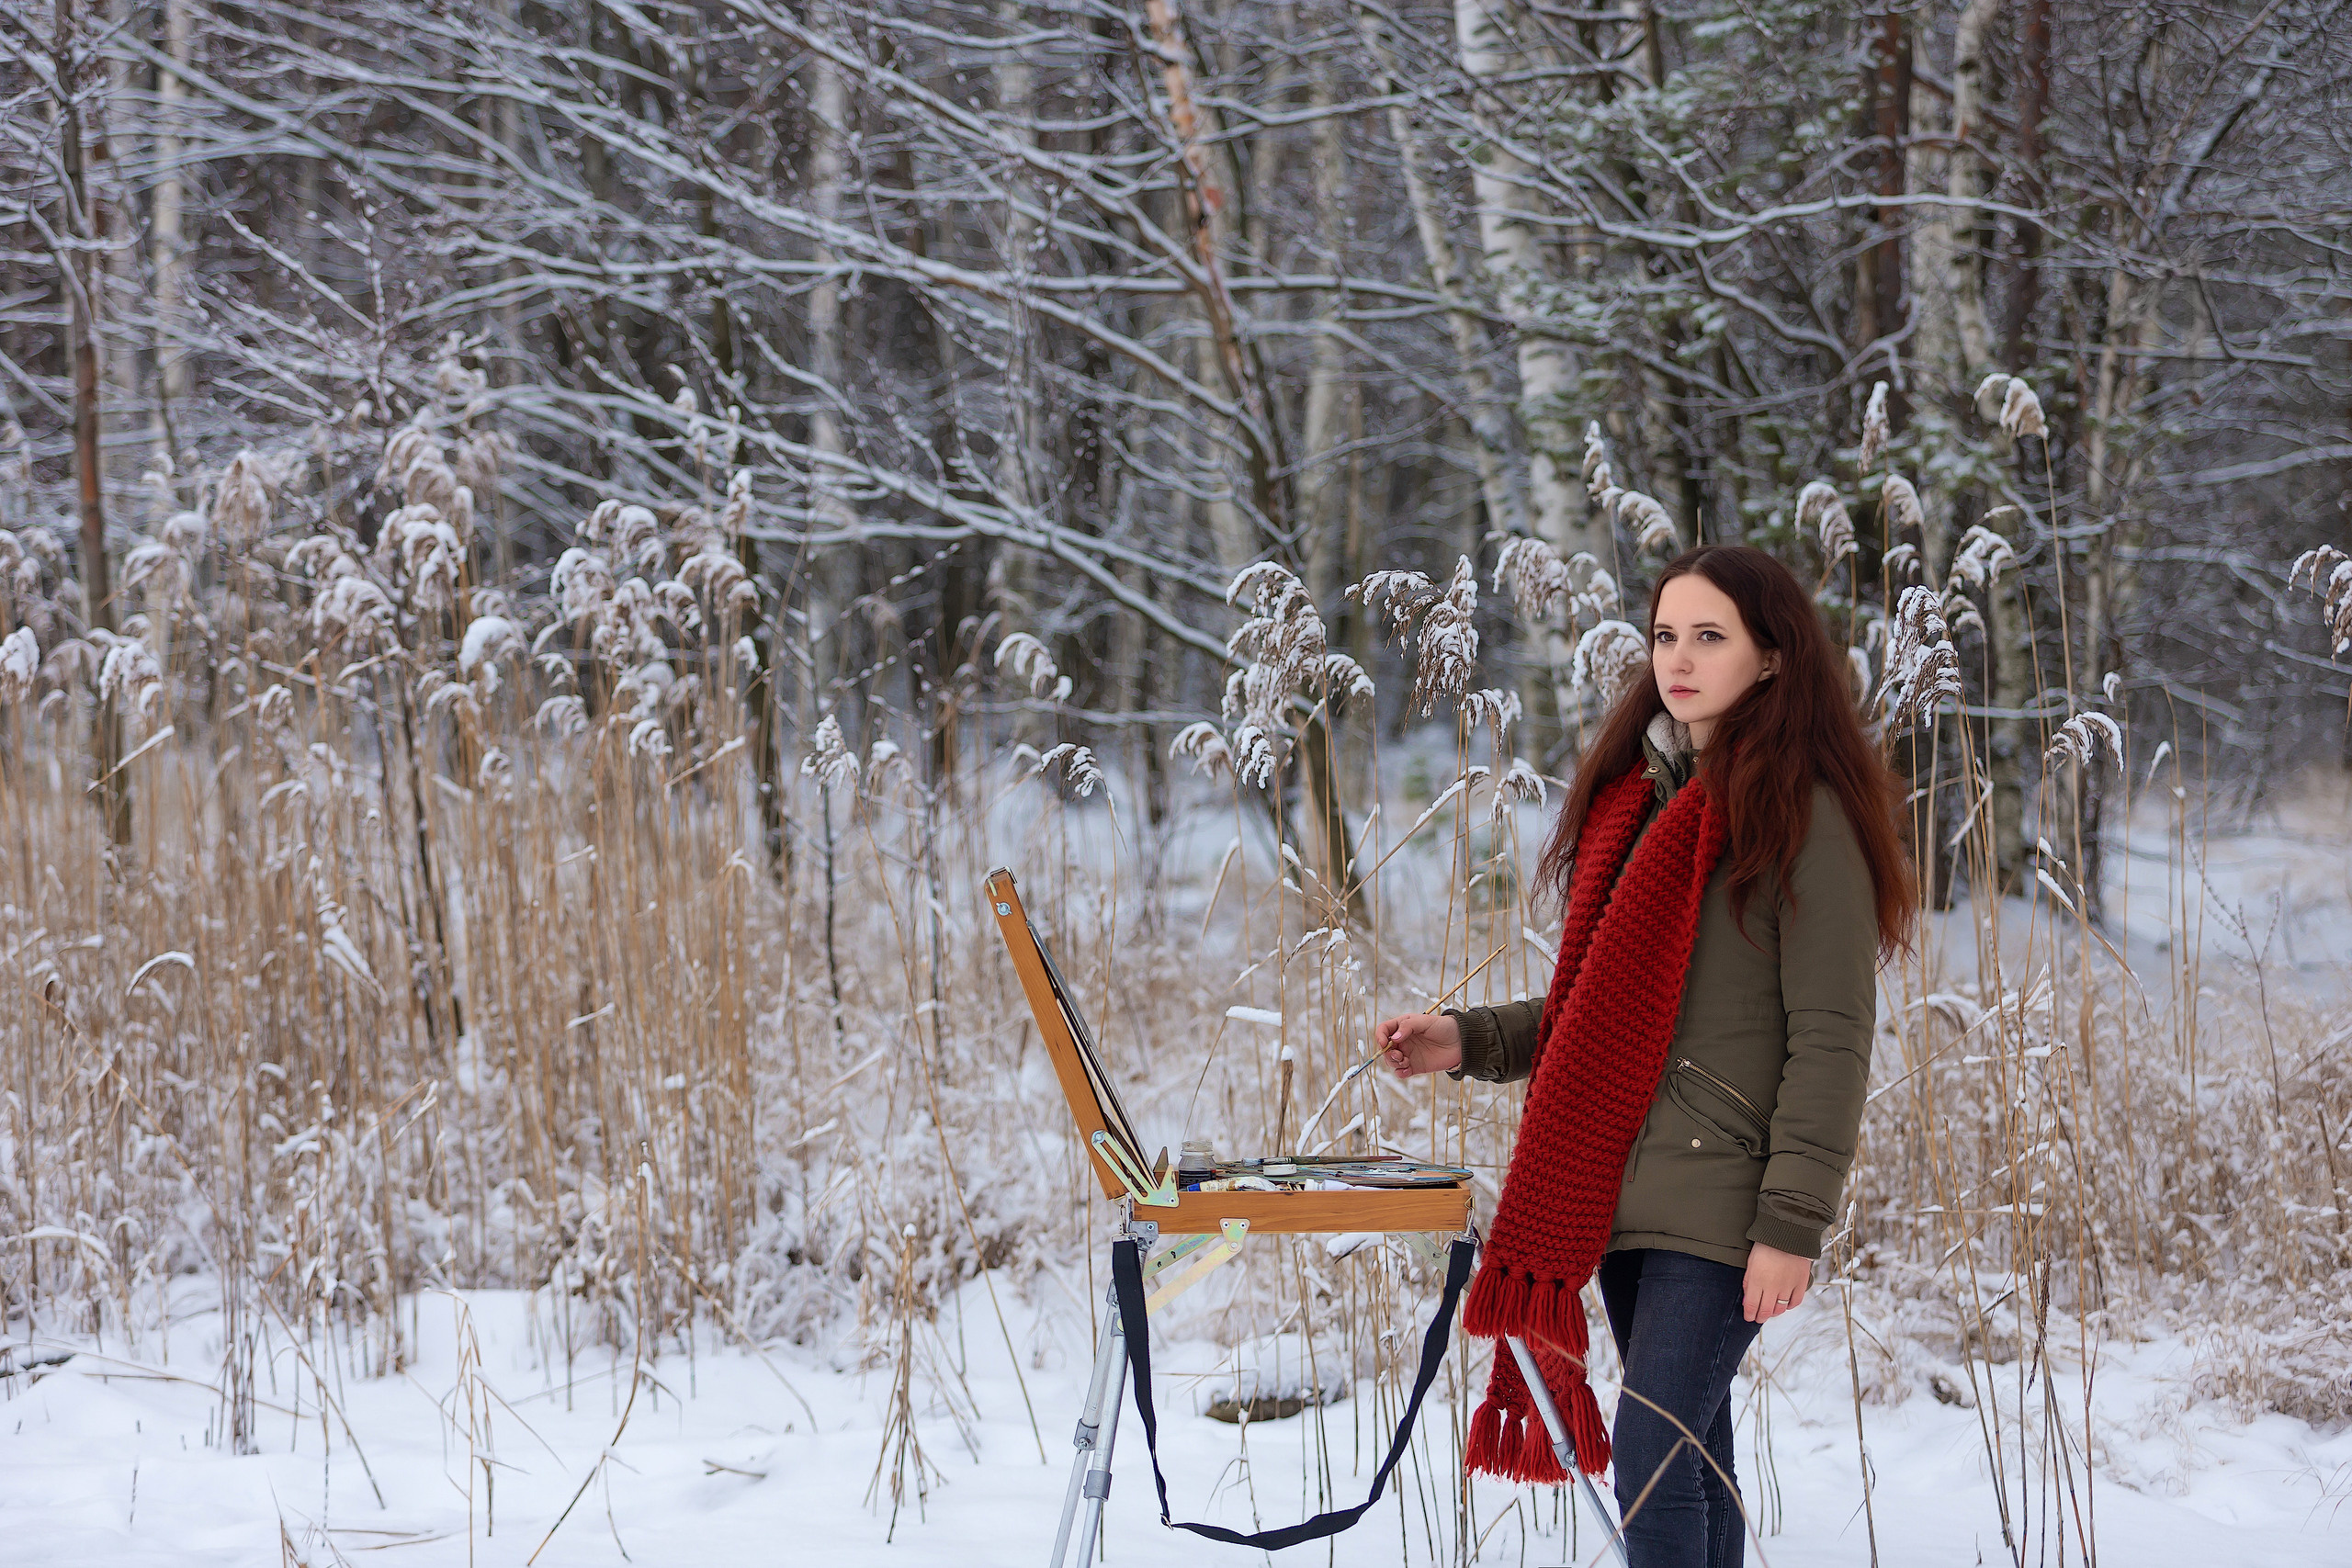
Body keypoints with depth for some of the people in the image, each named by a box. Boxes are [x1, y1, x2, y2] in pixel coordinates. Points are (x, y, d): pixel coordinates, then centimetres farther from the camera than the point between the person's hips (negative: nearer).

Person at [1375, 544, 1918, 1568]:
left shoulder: (1802, 816, -9)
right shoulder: (1635, 797, 15)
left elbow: (1831, 1039, -12)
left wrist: (1793, 1222, -17)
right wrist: (1469, 1042, 7)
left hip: (1723, 1199, -8)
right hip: (1623, 1193, 8)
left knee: (1653, 1460, -12)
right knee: (1689, 1454, 13)